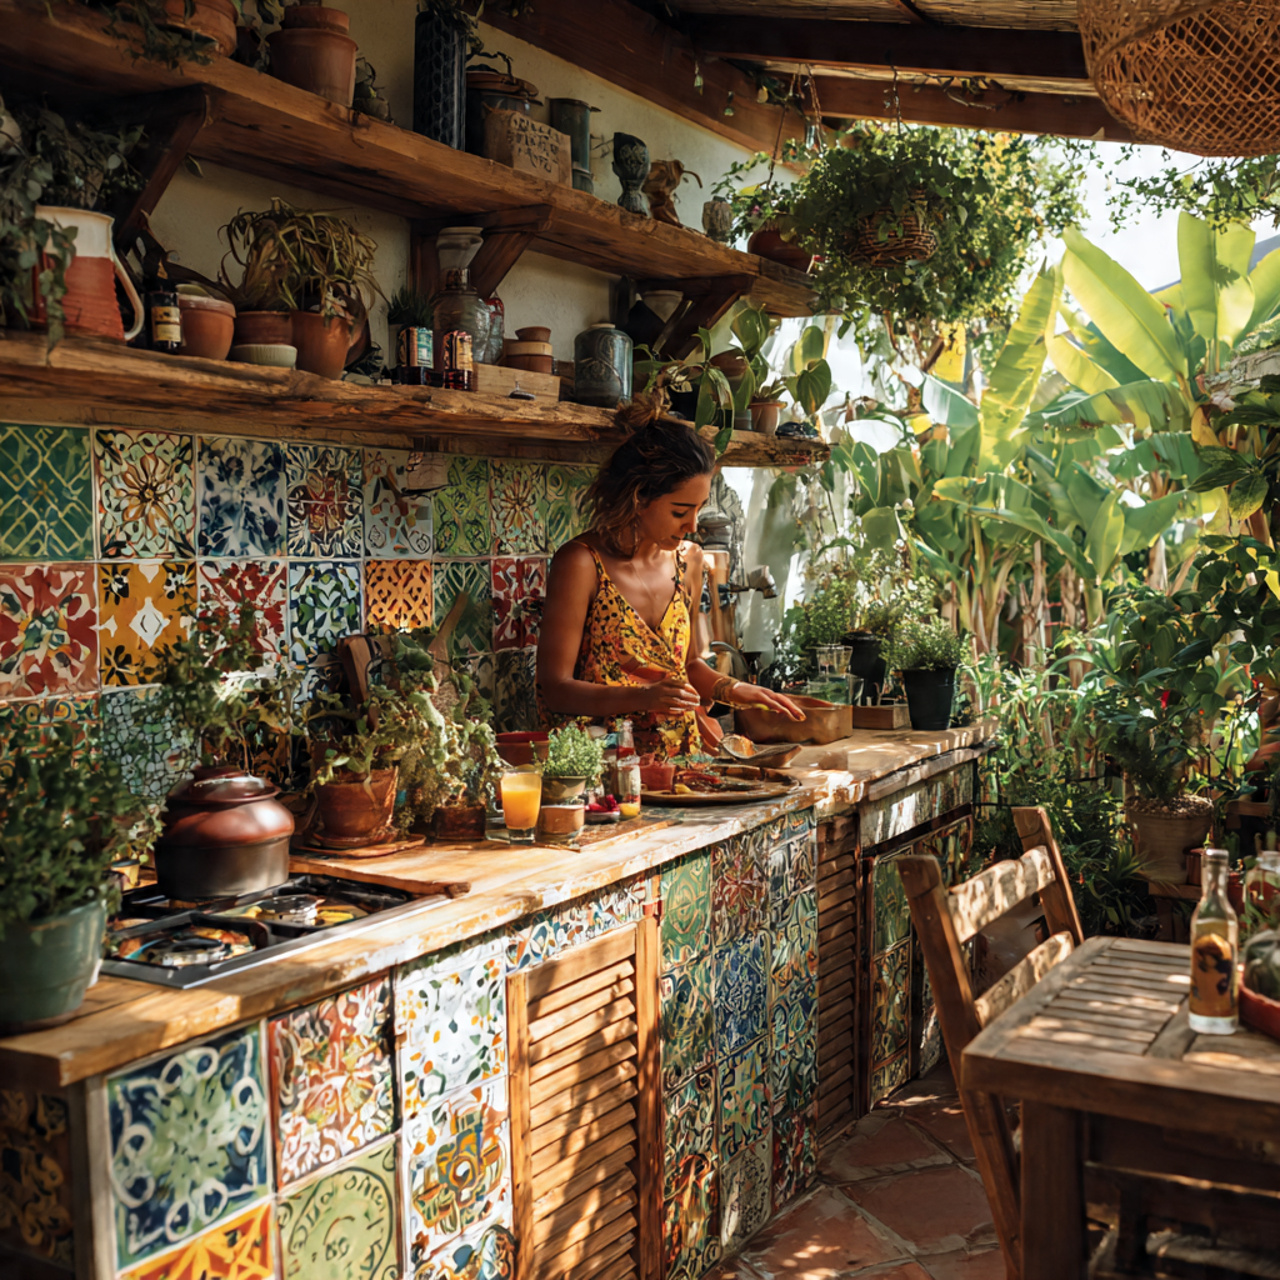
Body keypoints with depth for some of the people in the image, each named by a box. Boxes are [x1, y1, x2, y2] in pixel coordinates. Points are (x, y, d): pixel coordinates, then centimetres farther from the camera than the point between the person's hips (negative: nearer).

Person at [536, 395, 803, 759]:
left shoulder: (688, 559, 10)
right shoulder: (580, 563, -10)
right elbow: (555, 689, -10)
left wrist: (733, 690, 6)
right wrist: (641, 697, -24)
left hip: (680, 762, 7)